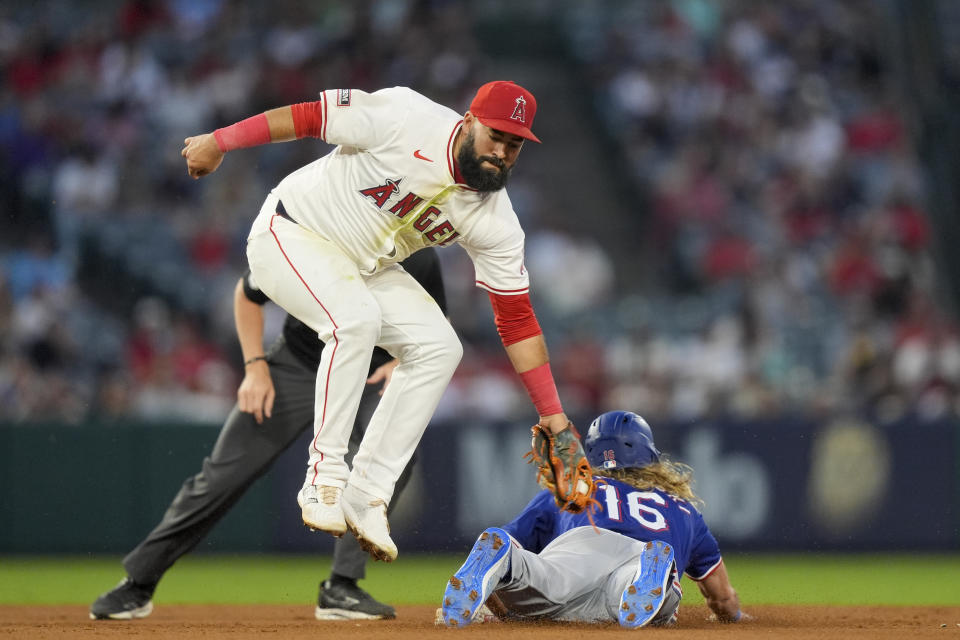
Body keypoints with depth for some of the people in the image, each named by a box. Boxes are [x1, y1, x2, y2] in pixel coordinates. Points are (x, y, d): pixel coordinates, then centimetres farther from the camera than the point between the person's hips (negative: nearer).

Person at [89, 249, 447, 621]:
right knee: (223, 476, -5)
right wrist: (256, 367, -12)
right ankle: (138, 584, 9)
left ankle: (340, 590, -20)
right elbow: (247, 294, -3)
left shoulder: (419, 259, -23)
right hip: (297, 365, -1)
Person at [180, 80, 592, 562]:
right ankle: (324, 477, -23)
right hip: (290, 234, -7)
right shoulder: (407, 120, -27)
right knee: (356, 318, -33)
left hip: (365, 269, 7)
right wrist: (220, 141, -18)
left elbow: (517, 318, -9)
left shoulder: (495, 222, -12)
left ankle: (366, 495, -8)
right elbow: (309, 116, -19)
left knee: (438, 347, -11)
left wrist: (553, 416, -12)